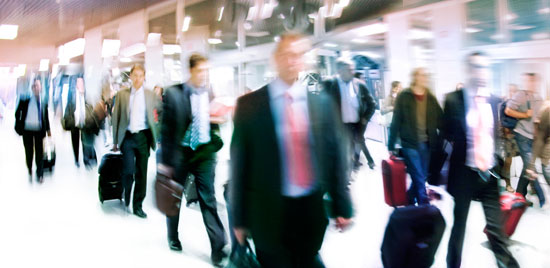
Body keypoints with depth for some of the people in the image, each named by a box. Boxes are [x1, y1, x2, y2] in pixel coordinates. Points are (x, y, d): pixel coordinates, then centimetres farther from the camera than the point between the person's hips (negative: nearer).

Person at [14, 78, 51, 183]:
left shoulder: (44, 103, 3)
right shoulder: (25, 100, -2)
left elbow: (46, 117, 10)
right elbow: (17, 112, 6)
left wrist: (48, 130, 7)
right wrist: (18, 125, 1)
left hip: (39, 130, 1)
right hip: (27, 130, -1)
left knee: (39, 152, 1)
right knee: (29, 152, 7)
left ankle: (40, 175, 7)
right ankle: (30, 173, 22)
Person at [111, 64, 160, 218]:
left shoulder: (150, 95, 6)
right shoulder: (122, 94, 5)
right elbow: (116, 117, 8)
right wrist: (115, 141, 6)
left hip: (143, 136, 1)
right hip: (127, 136, -1)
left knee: (141, 172, 3)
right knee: (128, 170, -8)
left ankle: (138, 206, 14)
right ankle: (126, 198, 21)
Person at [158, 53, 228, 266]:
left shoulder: (212, 93, 0)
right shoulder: (174, 94, -9)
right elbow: (166, 128, -8)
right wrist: (165, 159, -8)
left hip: (204, 152, 1)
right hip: (180, 152, -1)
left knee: (208, 200, -2)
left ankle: (218, 248, 1)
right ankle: (173, 237, 39)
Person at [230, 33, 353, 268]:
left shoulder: (322, 103, 2)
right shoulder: (249, 105, -5)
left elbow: (336, 154, 5)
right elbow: (240, 163, -3)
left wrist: (342, 205, 5)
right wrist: (239, 218, -1)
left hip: (313, 210, 2)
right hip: (269, 213, -2)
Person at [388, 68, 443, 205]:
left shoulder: (431, 98, 7)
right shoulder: (404, 97, -6)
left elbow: (440, 120, 7)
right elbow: (396, 122, -6)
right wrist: (391, 146, -6)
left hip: (426, 144, 5)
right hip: (410, 144, -5)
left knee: (420, 179, 10)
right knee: (419, 180, -4)